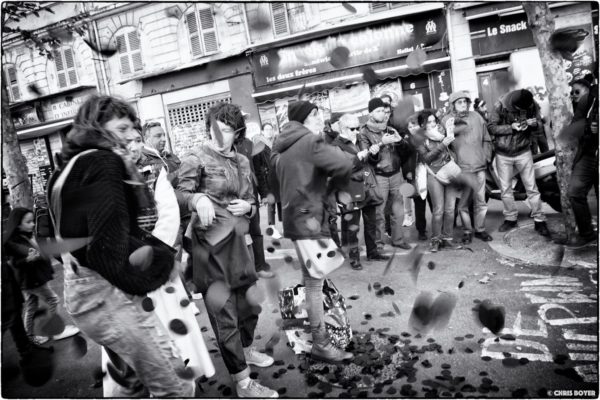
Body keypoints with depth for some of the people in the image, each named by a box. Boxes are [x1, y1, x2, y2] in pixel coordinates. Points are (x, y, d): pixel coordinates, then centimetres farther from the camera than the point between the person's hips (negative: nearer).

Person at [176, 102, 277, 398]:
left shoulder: (242, 162, 12)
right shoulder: (195, 159, -6)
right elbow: (181, 194, -15)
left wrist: (248, 206, -3)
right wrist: (198, 199, -35)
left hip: (240, 242, 7)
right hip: (211, 246, -6)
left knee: (250, 302, 19)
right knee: (225, 315, -1)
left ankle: (247, 350, 46)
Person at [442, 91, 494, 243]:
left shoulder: (476, 117, 12)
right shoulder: (447, 120, -1)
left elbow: (486, 139, 16)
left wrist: (487, 156, 11)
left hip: (480, 167, 4)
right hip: (462, 169, -4)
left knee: (481, 201, 9)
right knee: (463, 203, 1)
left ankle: (480, 229, 22)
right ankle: (467, 231, 15)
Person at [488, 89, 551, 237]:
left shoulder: (533, 106, -9)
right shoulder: (500, 105, -16)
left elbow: (540, 129, 0)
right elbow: (491, 127, -13)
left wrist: (535, 124, -23)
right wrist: (511, 127, -25)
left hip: (523, 152, 1)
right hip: (503, 154, 0)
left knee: (532, 187, 0)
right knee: (505, 188, 8)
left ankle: (539, 221, 10)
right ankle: (510, 219, 23)